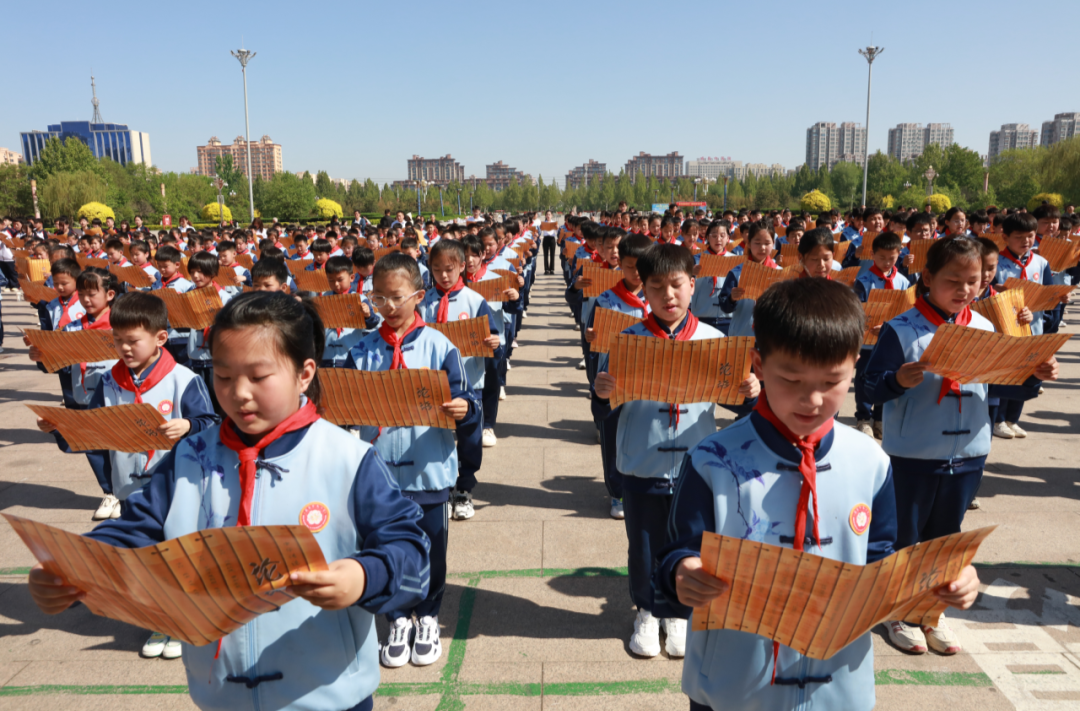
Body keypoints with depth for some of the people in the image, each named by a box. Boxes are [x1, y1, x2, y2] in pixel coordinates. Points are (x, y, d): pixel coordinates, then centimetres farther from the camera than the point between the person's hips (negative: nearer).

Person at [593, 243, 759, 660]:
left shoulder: (713, 340, -2)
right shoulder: (628, 340, -5)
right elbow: (610, 405, -3)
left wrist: (749, 391, -16)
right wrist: (602, 391, -24)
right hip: (642, 466, -1)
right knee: (644, 545, 14)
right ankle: (647, 611, 38)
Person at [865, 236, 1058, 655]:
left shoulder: (984, 329, 4)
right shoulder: (901, 330, -13)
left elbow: (997, 386, 11)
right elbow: (872, 386, -14)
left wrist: (1034, 377, -6)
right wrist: (899, 380, -34)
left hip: (968, 453, 5)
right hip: (912, 455, -5)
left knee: (944, 535, 18)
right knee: (904, 535, 10)